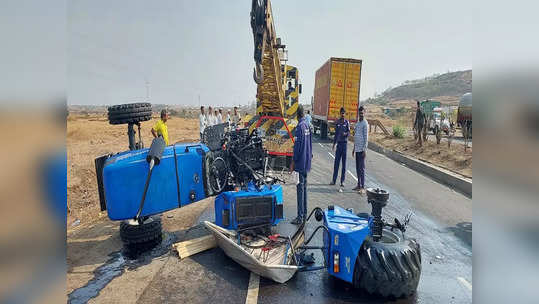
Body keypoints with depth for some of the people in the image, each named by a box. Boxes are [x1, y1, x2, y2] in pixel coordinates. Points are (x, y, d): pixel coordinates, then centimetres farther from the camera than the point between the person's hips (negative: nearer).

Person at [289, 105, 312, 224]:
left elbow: (297, 145, -18)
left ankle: (300, 217, 3)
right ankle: (304, 214, 24)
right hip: (306, 163, 9)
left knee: (300, 189, -4)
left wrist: (293, 162, -13)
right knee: (304, 187, 14)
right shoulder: (307, 125, 11)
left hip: (300, 163, -9)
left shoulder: (300, 126, -15)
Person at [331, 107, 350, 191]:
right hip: (339, 143, 3)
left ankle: (342, 181, 5)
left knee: (344, 163, 0)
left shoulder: (347, 122, 2)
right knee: (336, 162, 3)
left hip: (345, 142, -3)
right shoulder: (337, 122, 11)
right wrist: (334, 144, 15)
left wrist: (345, 133, -28)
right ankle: (334, 179, 10)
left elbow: (349, 131, -4)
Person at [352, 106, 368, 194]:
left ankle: (362, 187, -6)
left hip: (361, 149, -8)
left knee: (361, 168, -9)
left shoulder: (365, 124, -8)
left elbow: (366, 137, -13)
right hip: (357, 148, 8)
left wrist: (364, 149, -18)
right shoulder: (357, 123, 18)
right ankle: (359, 185, 20)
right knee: (357, 167, 11)